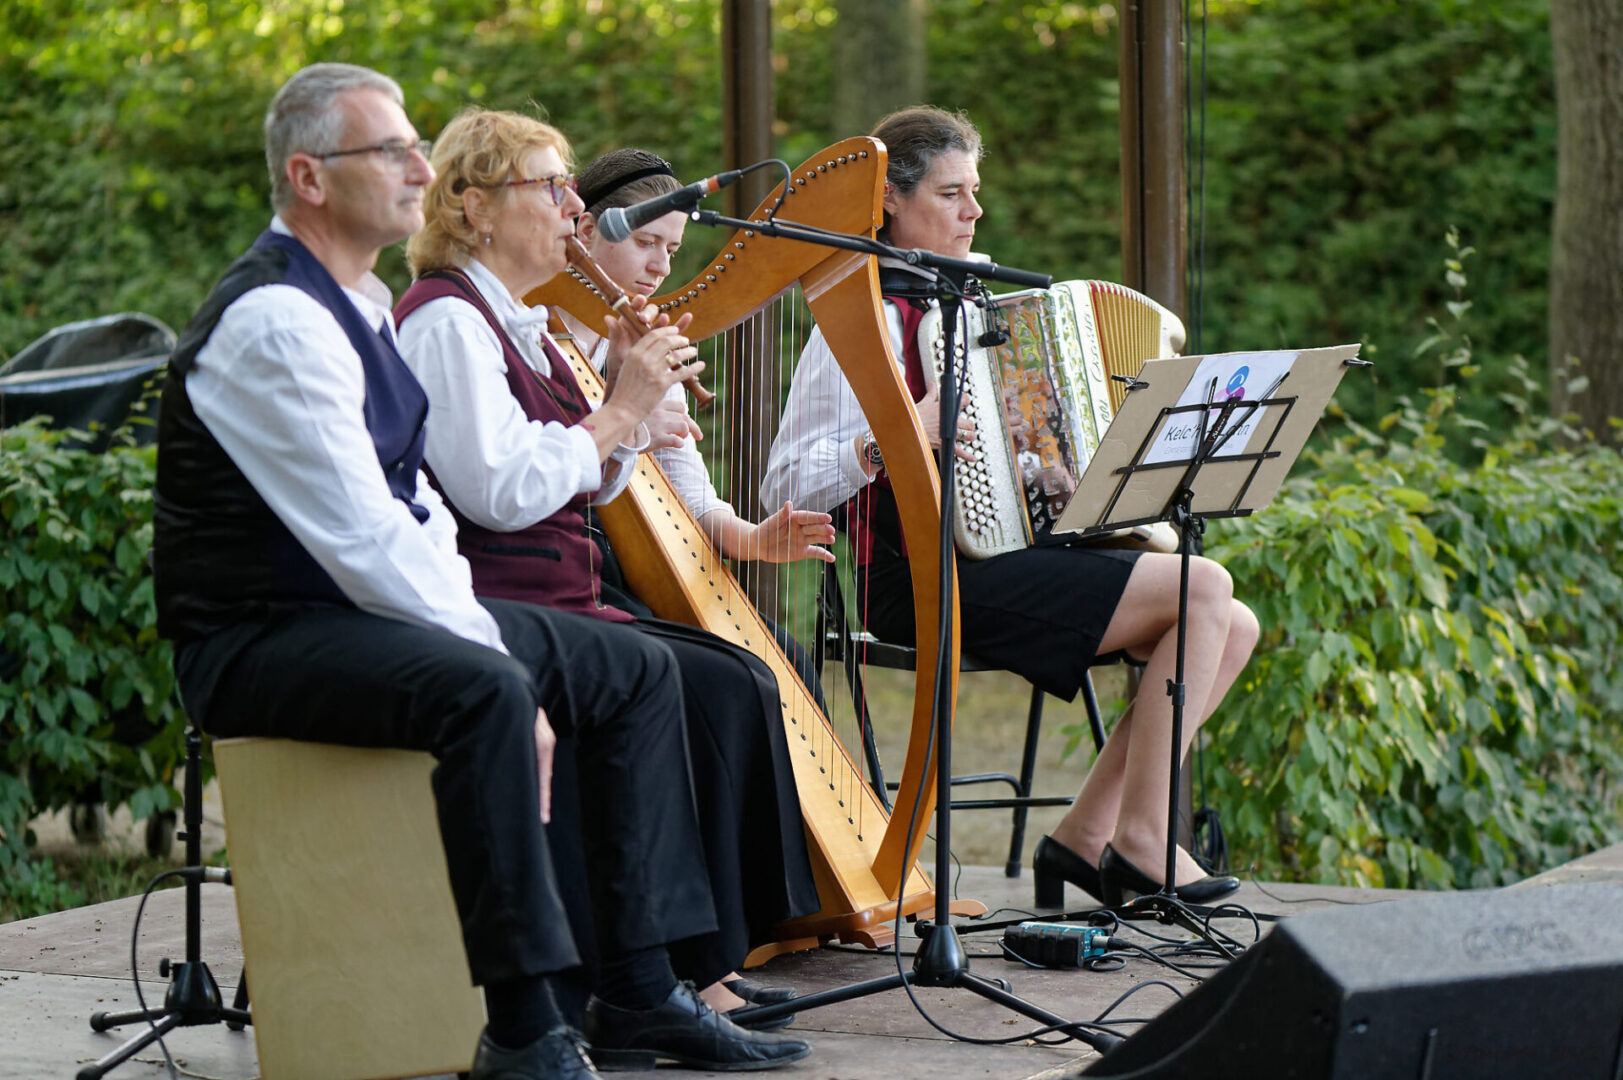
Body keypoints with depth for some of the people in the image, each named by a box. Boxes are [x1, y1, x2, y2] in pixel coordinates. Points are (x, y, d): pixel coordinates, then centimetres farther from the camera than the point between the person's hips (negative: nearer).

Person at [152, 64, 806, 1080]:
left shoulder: (362, 301, 13)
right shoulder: (275, 321, -20)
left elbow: (414, 497, 17)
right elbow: (365, 539, -23)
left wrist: (474, 621, 1)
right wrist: (491, 653, -19)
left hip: (372, 606, 11)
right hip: (259, 640, -10)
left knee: (636, 671, 5)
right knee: (484, 691, -36)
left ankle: (643, 993, 5)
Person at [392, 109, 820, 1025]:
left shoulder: (518, 323, 19)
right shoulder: (445, 321, -11)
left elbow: (583, 488, 21)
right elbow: (503, 492, -21)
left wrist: (629, 396, 4)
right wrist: (621, 413, -13)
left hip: (560, 605, 10)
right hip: (495, 617, -10)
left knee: (744, 680, -4)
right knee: (707, 691, -20)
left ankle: (715, 960, -5)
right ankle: (688, 975, -14)